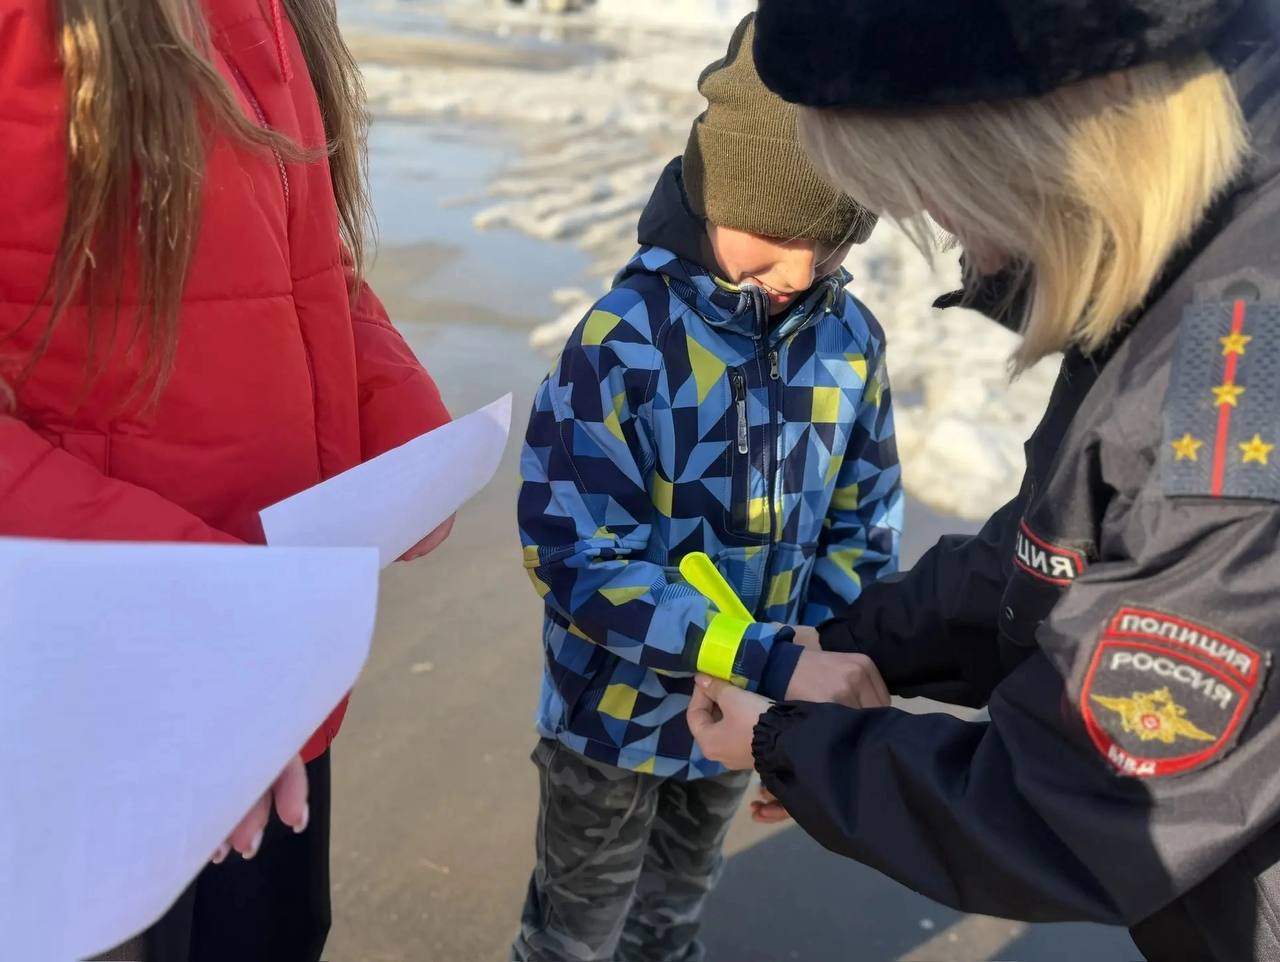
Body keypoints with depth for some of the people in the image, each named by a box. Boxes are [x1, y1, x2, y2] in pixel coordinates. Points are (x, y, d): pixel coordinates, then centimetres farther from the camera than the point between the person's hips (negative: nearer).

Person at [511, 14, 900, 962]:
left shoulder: (851, 339, -9)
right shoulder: (627, 337, -25)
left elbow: (861, 533, 0)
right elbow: (579, 557, -28)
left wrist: (828, 679, -12)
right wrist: (773, 663, -33)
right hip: (619, 712, -4)